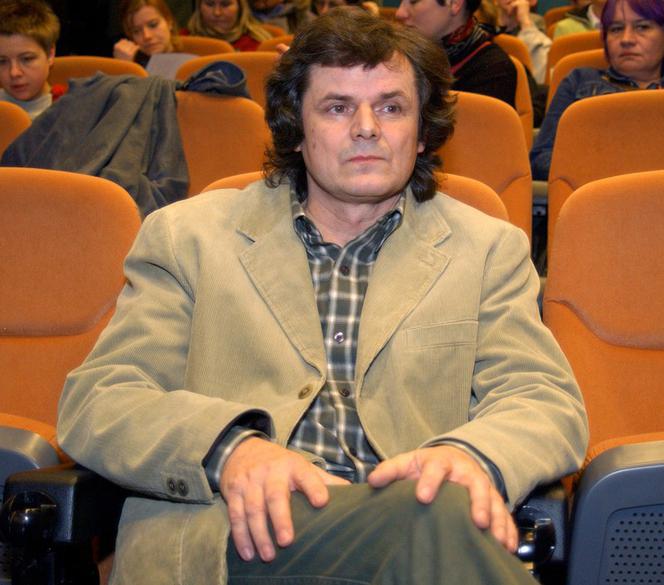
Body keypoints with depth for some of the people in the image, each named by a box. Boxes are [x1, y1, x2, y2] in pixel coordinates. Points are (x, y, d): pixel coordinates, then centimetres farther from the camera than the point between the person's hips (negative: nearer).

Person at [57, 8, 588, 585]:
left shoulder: (489, 249, 19)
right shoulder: (186, 235, 15)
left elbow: (546, 401, 9)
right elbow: (94, 402, 7)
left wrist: (472, 453, -18)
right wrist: (228, 448, -16)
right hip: (222, 530, -3)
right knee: (433, 517, -34)